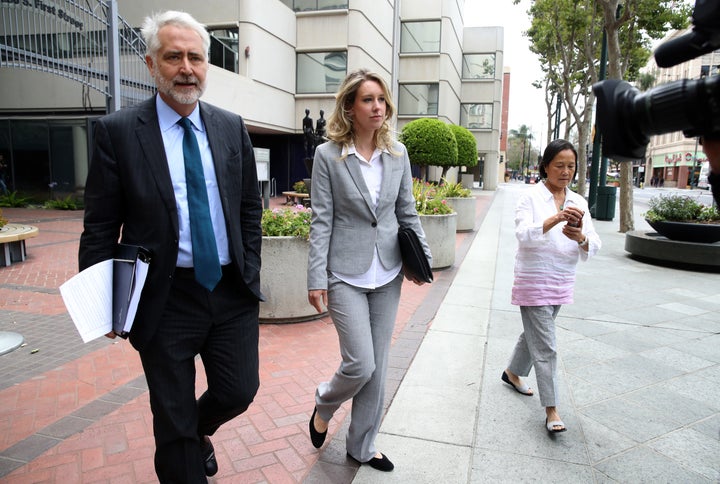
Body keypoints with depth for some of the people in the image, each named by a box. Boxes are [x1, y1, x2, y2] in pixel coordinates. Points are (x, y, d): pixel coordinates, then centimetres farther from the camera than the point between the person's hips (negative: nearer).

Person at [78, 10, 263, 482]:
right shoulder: (118, 131, -6)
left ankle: (199, 430, 46)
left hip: (233, 291, 3)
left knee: (238, 391, 12)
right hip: (166, 297, -3)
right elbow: (100, 228, -3)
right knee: (174, 422, 11)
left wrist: (251, 271, 5)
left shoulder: (232, 127, 4)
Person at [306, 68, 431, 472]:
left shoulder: (398, 153, 5)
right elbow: (322, 221, -8)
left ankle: (363, 446, 31)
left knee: (378, 367, 11)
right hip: (346, 275, -4)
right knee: (361, 365, -6)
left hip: (388, 274, 4)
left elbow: (408, 213, 10)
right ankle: (323, 405, 29)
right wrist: (316, 279, -10)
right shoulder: (328, 155, -6)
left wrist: (424, 258, 5)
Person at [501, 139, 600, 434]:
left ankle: (513, 372, 44)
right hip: (534, 282, -6)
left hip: (562, 284, 6)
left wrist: (581, 238, -25)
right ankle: (551, 410, 4)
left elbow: (593, 247, -2)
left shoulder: (578, 203, 5)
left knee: (534, 333, 22)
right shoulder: (531, 197, -9)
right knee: (545, 347, -5)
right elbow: (524, 234, -25)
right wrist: (555, 219, -41)